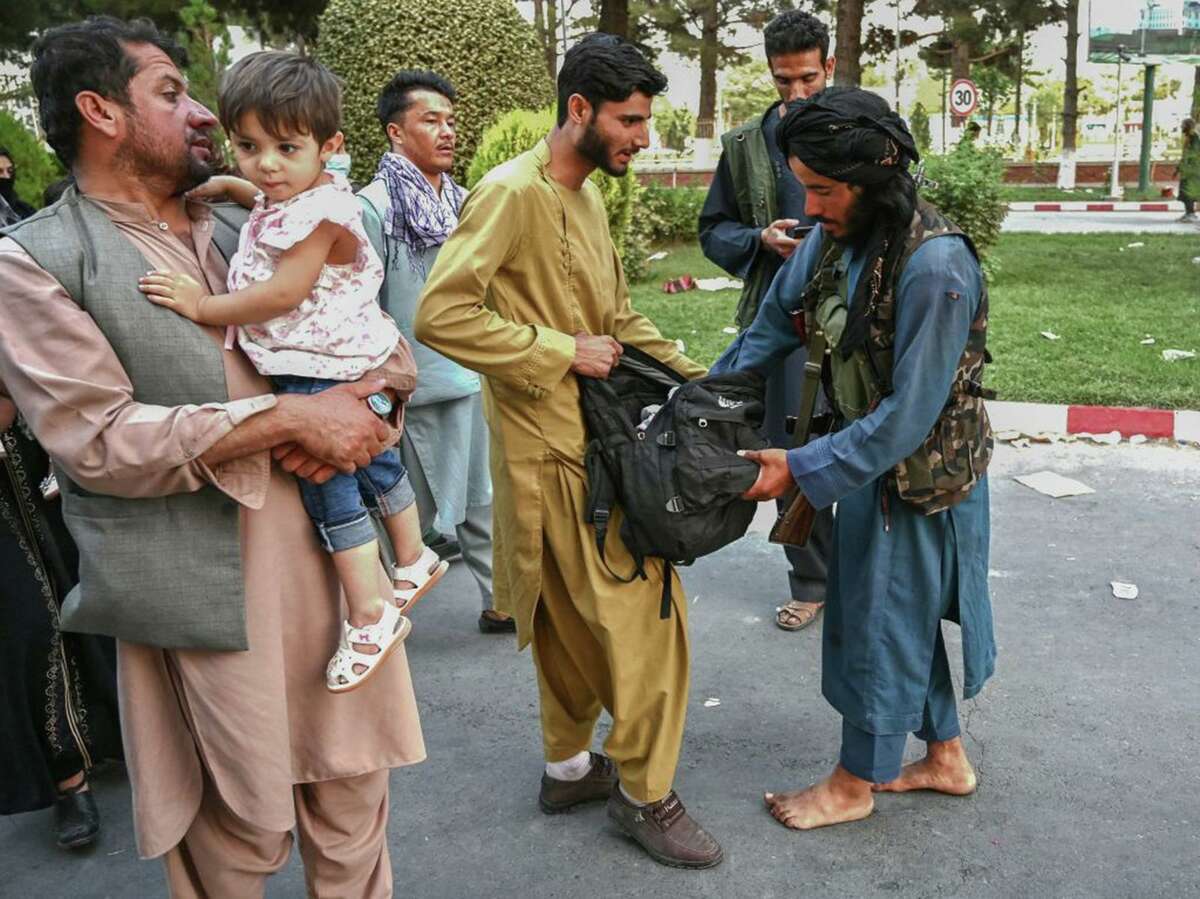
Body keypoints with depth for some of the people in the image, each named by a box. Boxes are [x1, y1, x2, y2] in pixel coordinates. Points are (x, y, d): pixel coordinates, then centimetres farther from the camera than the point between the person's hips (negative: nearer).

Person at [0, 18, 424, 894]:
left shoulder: (241, 230, 16)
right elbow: (101, 442, -13)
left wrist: (370, 397, -7)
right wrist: (291, 416, -16)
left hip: (331, 547, 5)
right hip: (200, 582, -5)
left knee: (353, 787, 14)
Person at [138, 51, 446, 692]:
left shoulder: (320, 213, -22)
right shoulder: (288, 199, 6)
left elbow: (284, 294, -28)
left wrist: (204, 307, -21)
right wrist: (230, 186, 17)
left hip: (324, 375, -10)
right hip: (346, 369, 10)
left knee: (328, 483, -6)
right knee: (373, 464, 22)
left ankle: (370, 617, 0)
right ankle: (414, 561, 39)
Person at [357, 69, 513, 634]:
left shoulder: (461, 202, 9)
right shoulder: (371, 208, -12)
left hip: (474, 380, 6)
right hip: (416, 389, -6)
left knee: (482, 501, 16)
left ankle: (501, 600, 29)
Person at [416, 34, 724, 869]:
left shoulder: (586, 194, 13)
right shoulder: (514, 192, -16)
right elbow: (440, 313, -24)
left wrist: (695, 376, 11)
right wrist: (560, 351, -20)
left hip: (591, 436, 9)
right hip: (556, 448, -9)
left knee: (575, 613, 19)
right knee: (644, 611, -3)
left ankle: (570, 766, 35)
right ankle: (645, 791, 14)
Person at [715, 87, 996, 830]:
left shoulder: (934, 266, -29)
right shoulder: (835, 238, -5)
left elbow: (909, 413, -28)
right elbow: (773, 329, 6)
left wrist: (802, 469, -27)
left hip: (922, 474, -8)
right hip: (873, 457, 8)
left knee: (880, 621, 8)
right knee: (906, 614, 21)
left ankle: (855, 784, 29)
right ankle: (946, 756, 41)